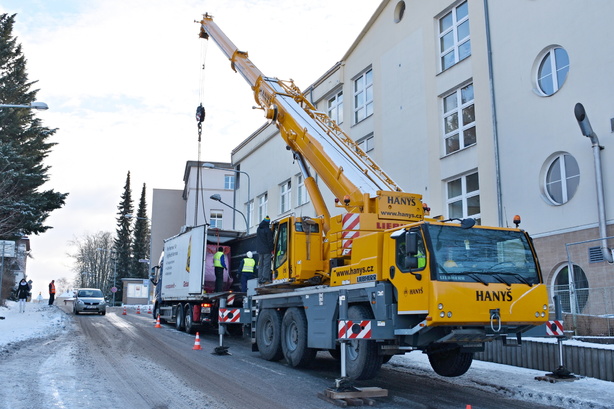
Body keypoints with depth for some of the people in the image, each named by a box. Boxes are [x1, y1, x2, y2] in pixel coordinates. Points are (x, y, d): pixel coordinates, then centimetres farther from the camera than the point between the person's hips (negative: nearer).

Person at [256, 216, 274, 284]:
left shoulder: (258, 229, 7)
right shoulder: (268, 230, -12)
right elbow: (270, 241, -12)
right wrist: (271, 250, -5)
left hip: (260, 250, 7)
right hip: (267, 250, -7)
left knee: (260, 265, 10)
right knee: (267, 264, -7)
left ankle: (260, 279, 9)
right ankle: (265, 279, -13)